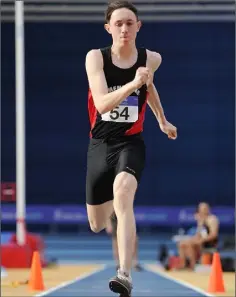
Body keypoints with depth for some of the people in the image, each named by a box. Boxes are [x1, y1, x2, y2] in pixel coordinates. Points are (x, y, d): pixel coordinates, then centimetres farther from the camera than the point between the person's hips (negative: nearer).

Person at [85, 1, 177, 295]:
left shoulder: (151, 59, -3)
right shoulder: (96, 57, -11)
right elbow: (101, 104, -23)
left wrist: (162, 121, 33)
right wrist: (132, 84, -37)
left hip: (130, 142, -1)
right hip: (100, 144, 1)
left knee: (123, 190, -34)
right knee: (97, 226, 13)